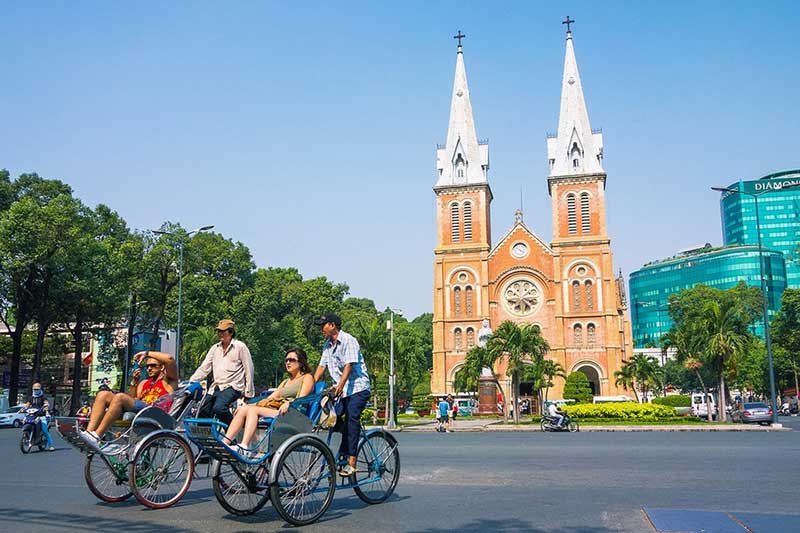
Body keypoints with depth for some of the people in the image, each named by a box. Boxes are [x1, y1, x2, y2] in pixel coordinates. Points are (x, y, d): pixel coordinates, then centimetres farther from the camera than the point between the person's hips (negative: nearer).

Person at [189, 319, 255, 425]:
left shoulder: (240, 346, -1)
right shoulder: (215, 348, 16)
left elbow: (249, 370, -1)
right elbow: (204, 368, 13)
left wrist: (248, 392, -3)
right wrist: (191, 382, -2)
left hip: (232, 387, -7)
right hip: (216, 387, 7)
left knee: (219, 408, -30)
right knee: (203, 414, 0)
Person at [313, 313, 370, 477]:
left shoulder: (348, 340, -11)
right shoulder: (327, 345, 13)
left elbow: (349, 365, -21)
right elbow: (321, 366, 12)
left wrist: (340, 384, -33)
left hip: (358, 387, -7)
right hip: (341, 390, 7)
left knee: (351, 418, -17)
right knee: (334, 417, -6)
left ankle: (351, 462, -20)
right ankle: (344, 455, 8)